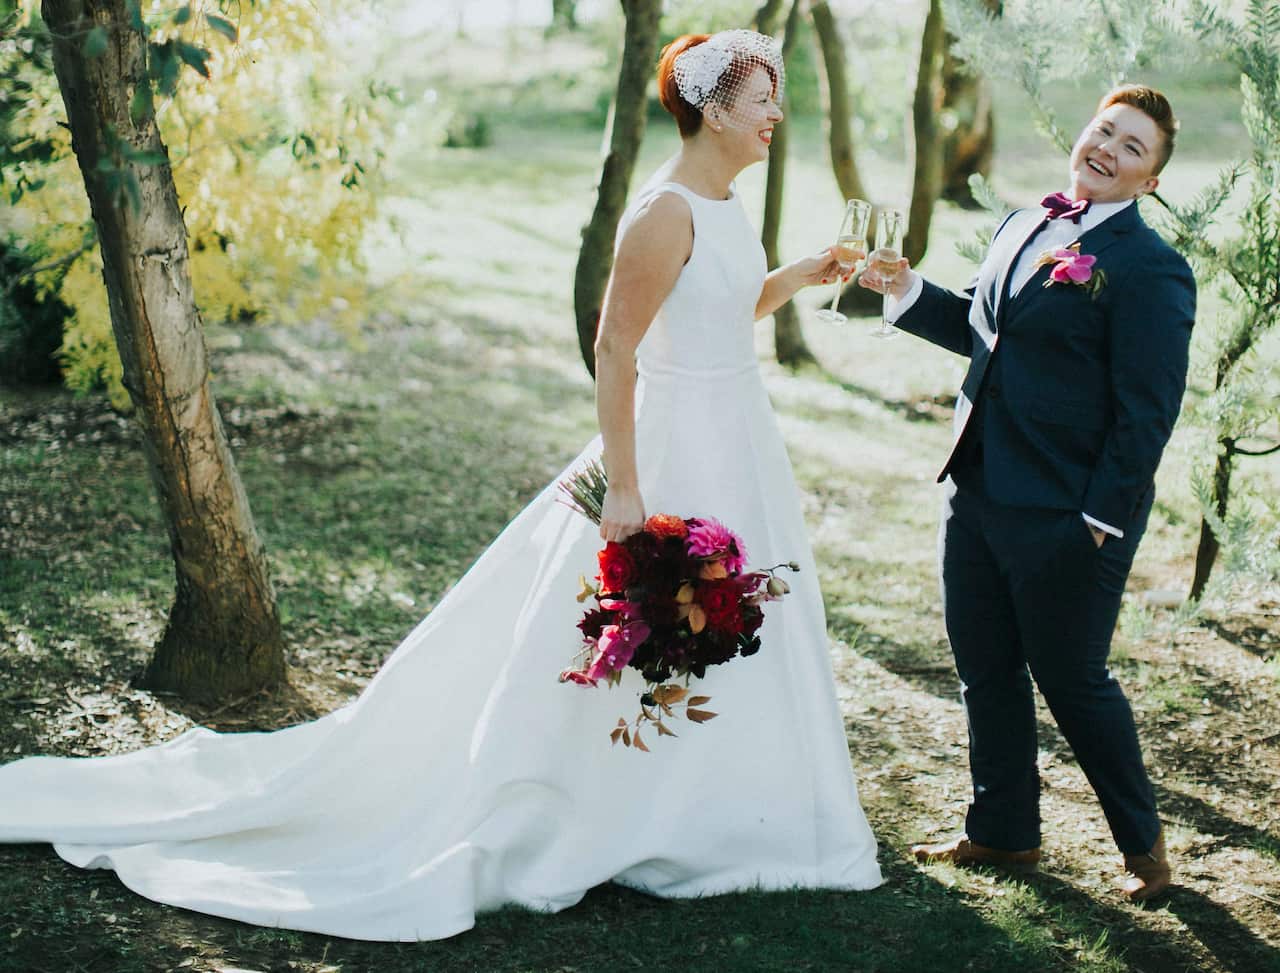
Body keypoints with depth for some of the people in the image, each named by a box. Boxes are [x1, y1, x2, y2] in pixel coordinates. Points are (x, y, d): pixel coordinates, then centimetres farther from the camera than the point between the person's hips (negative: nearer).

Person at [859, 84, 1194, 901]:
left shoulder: (1150, 268, -14)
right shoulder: (1023, 227, 10)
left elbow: (1148, 411, -16)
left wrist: (1102, 519, -17)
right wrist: (907, 290, 7)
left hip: (1068, 519, -8)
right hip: (979, 496, 8)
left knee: (1072, 681, 6)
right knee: (986, 672, 16)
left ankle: (1142, 840, 28)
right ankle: (1003, 832, 33)